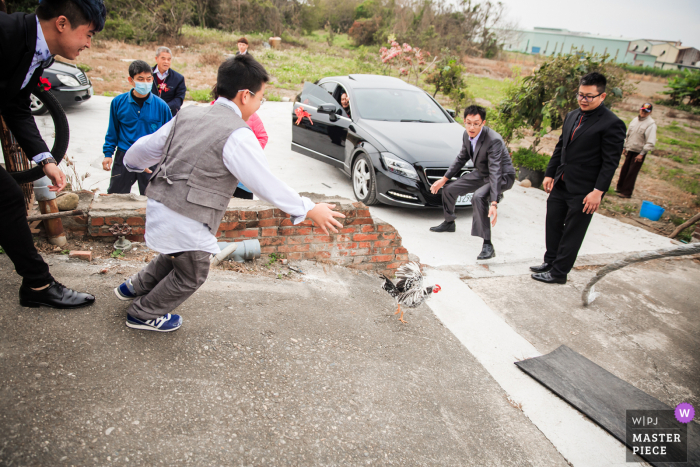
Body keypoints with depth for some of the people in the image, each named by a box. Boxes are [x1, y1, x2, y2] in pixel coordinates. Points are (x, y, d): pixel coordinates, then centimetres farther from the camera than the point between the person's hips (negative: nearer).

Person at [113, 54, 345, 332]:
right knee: (191, 275, 19)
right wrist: (309, 210, -8)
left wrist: (133, 162, 40)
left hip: (159, 204, 8)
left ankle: (135, 287, 49)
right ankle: (144, 314, 37)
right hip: (186, 220, -8)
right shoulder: (238, 135, -18)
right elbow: (266, 184, -17)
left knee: (176, 255, 34)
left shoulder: (188, 114, 6)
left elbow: (148, 145, 17)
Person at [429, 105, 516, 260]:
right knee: (449, 189, 8)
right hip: (481, 173, 8)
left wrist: (494, 204, -45)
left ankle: (487, 246, -31)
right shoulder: (467, 135, -7)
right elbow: (461, 158, 10)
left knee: (479, 196, -36)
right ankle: (449, 223, 38)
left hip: (502, 176, -8)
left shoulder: (494, 140, -31)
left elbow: (495, 173, -37)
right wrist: (444, 179, 7)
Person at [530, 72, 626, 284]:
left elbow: (610, 162, -15)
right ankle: (550, 262, 34)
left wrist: (598, 192, -19)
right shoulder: (572, 116, 10)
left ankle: (559, 272, 15)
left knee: (572, 234, 4)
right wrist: (549, 174, 13)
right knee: (553, 226, 17)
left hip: (583, 192, -7)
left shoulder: (611, 124, -13)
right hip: (560, 185, 7)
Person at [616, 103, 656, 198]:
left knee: (632, 172, -3)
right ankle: (620, 188, 26)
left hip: (639, 153, -6)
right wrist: (625, 147, 17)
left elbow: (650, 142, -17)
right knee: (624, 170, 11)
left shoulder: (651, 124, -13)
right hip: (630, 150, 6)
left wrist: (642, 154, -18)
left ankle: (627, 192, 5)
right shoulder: (635, 120, 8)